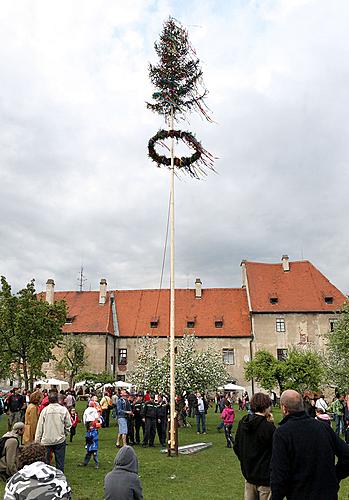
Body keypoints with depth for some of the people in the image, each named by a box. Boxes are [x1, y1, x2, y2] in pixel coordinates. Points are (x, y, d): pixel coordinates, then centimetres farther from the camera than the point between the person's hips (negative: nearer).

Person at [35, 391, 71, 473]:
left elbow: (40, 426, -4)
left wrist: (37, 440, 4)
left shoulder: (44, 410, -7)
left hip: (46, 440, 0)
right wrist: (65, 434, 16)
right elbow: (68, 425, -2)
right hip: (60, 439, 0)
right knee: (60, 462, 10)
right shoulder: (63, 410, -7)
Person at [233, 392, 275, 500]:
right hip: (265, 476, -6)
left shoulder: (242, 423, -2)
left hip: (248, 474, 6)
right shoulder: (268, 427, -22)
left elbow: (236, 447, 6)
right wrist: (270, 423, -8)